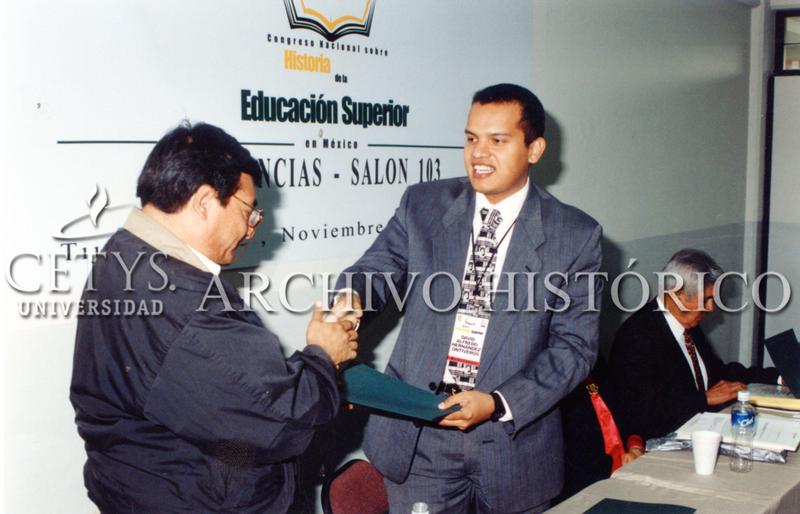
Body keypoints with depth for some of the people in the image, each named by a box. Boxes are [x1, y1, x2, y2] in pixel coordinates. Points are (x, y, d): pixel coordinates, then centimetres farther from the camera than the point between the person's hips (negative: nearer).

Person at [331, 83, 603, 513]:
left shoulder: (575, 235, -3)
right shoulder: (422, 204, 4)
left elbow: (575, 345, -5)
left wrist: (498, 403, -16)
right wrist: (352, 298, -26)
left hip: (514, 440, 0)